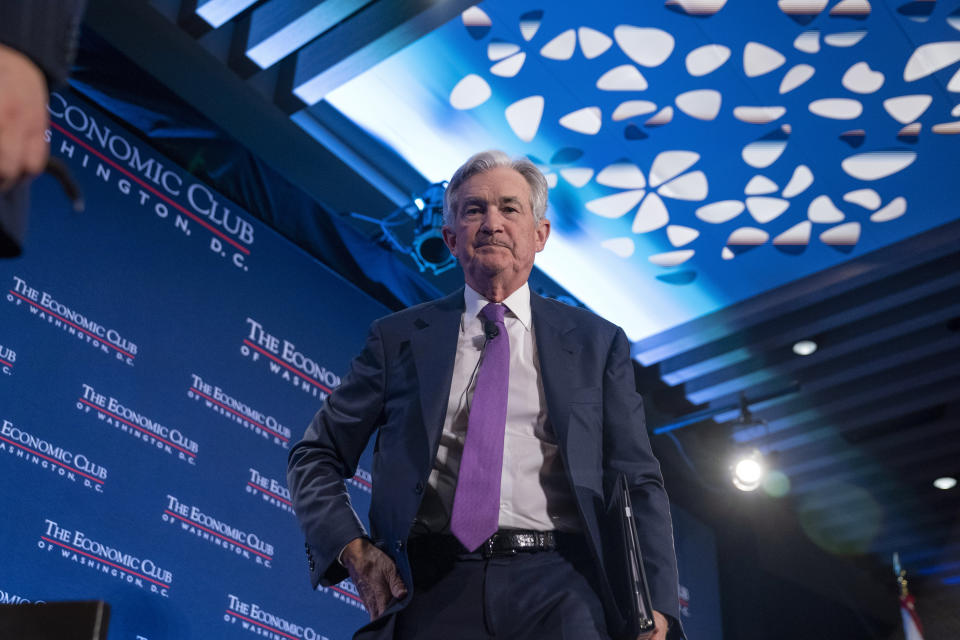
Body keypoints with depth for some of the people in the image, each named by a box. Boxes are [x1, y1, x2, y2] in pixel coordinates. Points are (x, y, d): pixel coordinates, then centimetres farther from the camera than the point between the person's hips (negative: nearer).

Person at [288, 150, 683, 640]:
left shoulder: (597, 343, 13)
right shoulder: (397, 338, 13)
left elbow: (638, 484, 10)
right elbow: (315, 457, 16)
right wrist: (352, 549, -1)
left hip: (556, 583, 1)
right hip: (433, 587, -1)